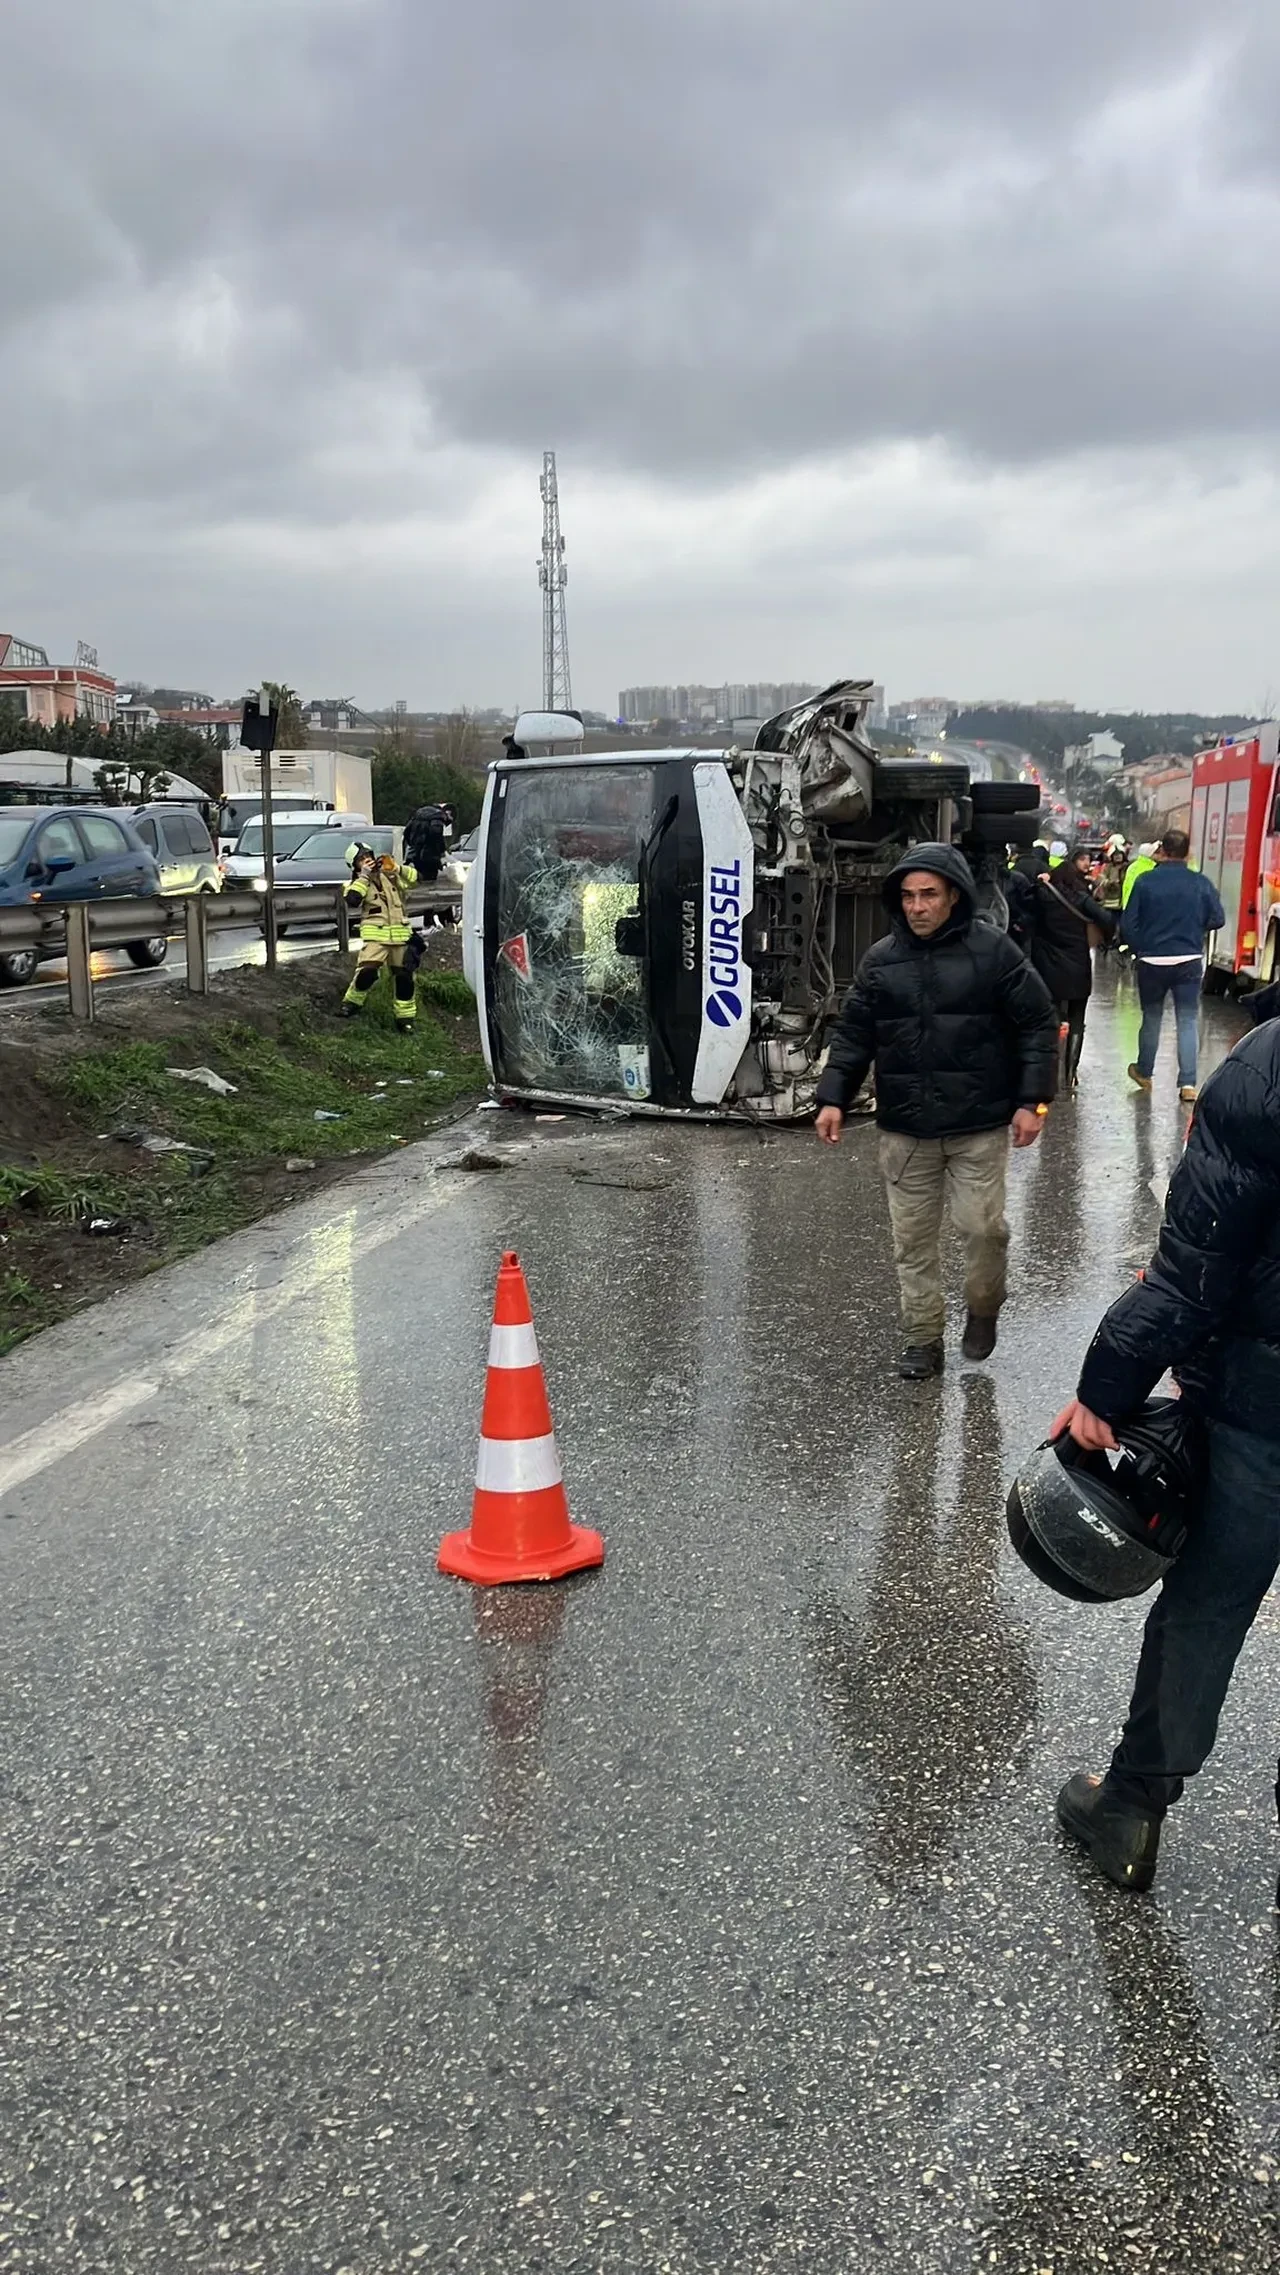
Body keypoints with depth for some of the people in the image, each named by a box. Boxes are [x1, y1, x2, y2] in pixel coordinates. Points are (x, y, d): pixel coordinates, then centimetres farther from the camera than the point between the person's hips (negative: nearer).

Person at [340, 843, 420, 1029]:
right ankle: (352, 1002, 2)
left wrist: (396, 868, -13)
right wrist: (364, 876, -12)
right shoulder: (358, 882, 5)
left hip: (400, 935, 3)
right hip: (375, 934, -3)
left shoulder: (390, 875, 12)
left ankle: (405, 1017, 15)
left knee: (404, 976, 4)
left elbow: (415, 879, 1)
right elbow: (352, 901, -17)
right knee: (367, 971, -22)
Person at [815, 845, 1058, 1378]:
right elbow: (853, 1035, 9)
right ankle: (924, 1338, 21)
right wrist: (833, 1097, -2)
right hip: (904, 1130, 3)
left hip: (979, 1126, -3)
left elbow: (1037, 1026, -2)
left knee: (982, 1227, -4)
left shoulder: (993, 950, -5)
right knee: (912, 1239, 8)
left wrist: (1032, 1100, -8)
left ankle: (983, 1309, 25)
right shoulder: (880, 959, 5)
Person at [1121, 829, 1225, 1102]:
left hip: (1152, 961, 0)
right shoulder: (1200, 883, -6)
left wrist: (1139, 948, 8)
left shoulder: (1145, 881, -9)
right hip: (1190, 961, 0)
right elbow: (1217, 919, -2)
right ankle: (1188, 1084, -1)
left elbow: (1128, 923, -8)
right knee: (1188, 1022, 6)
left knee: (1151, 1019, 17)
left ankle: (1144, 1073, 31)